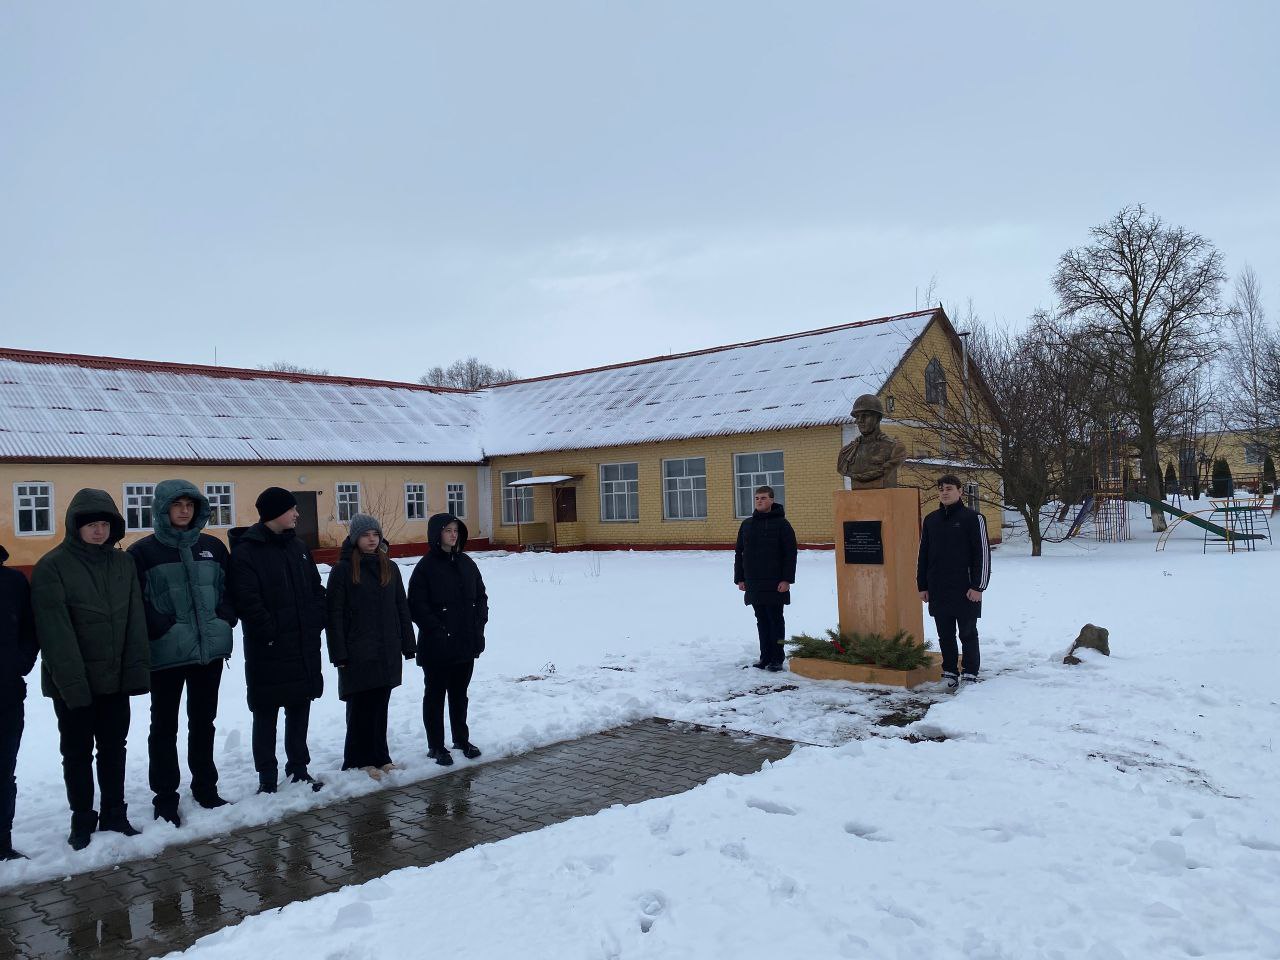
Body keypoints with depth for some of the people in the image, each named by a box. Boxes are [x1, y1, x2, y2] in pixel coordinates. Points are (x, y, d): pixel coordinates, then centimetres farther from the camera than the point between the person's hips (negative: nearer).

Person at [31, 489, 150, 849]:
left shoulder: (123, 563, 3)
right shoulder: (52, 567, -11)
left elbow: (135, 622, 1)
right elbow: (56, 631, -16)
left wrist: (137, 670, -6)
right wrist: (72, 681, -20)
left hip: (115, 680, 4)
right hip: (72, 684, -4)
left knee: (113, 748, 14)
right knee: (77, 751, 10)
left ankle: (115, 815, 26)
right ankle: (82, 820, 25)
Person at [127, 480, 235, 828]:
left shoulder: (212, 547, 9)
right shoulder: (143, 552, -4)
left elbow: (230, 589, 14)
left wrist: (224, 620, 0)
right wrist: (163, 628, -16)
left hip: (210, 650, 4)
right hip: (166, 654, -4)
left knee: (203, 722, 15)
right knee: (164, 726, 7)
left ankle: (205, 787, 28)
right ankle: (165, 796, 19)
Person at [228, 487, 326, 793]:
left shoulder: (298, 547, 11)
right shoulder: (245, 551, -10)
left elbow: (316, 589, 13)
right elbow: (248, 601, -17)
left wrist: (315, 625, 2)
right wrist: (271, 634, -17)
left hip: (305, 647, 6)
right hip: (267, 651, -6)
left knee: (300, 710, 15)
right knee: (266, 716, 5)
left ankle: (298, 769, 27)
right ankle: (267, 779, 15)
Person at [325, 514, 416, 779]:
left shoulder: (390, 568, 9)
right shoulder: (343, 569, -5)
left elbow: (401, 608, 12)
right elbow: (334, 615, -7)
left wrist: (408, 645, 9)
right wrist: (339, 654, -11)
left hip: (387, 651, 4)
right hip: (357, 653, -4)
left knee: (380, 705, 11)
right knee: (360, 707, 2)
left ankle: (380, 757, 20)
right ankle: (358, 761, 12)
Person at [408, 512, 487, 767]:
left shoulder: (466, 563, 8)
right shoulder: (426, 567, -10)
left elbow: (481, 595, 13)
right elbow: (417, 606, -12)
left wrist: (479, 623, 2)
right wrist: (437, 630, -17)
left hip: (466, 643, 5)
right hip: (437, 647, -5)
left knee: (460, 693, 17)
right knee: (436, 695, 7)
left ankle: (461, 739, 31)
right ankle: (436, 746, 17)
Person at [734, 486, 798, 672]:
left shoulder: (782, 524, -4)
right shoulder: (747, 524, 11)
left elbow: (790, 553, -8)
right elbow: (739, 553, 14)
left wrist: (787, 579, -14)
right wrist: (739, 578, 8)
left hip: (774, 584, -5)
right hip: (753, 583, 5)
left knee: (775, 620, 2)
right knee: (762, 621, 10)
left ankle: (777, 659, 8)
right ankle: (765, 657, 17)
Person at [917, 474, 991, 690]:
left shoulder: (973, 518, -5)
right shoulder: (930, 520, 10)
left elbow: (983, 554, -8)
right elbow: (923, 555, 14)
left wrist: (978, 586, -12)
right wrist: (922, 585, 10)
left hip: (964, 590, -4)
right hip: (937, 591, 4)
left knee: (968, 634, 5)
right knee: (945, 636, 10)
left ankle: (971, 675, 16)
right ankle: (949, 673, 20)